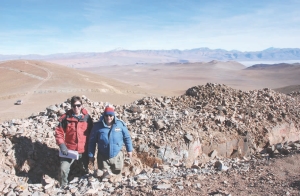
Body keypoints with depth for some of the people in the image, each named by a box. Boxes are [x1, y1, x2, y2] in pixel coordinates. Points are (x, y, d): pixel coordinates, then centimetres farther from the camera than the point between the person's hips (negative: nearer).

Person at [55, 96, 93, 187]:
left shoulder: (87, 117, -4)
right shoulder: (66, 117, -9)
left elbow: (91, 134, 4)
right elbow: (59, 132, -5)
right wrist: (61, 145, -18)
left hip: (83, 150, 2)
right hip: (69, 149, -1)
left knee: (85, 169, 18)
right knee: (64, 169, -9)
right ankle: (63, 187, 17)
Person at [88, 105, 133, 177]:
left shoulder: (120, 124, -9)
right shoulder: (98, 126, -11)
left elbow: (127, 137, 3)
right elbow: (92, 141, -3)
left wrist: (129, 150, 7)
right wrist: (91, 155, -2)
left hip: (117, 156, 1)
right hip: (103, 157, 0)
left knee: (117, 176, 18)